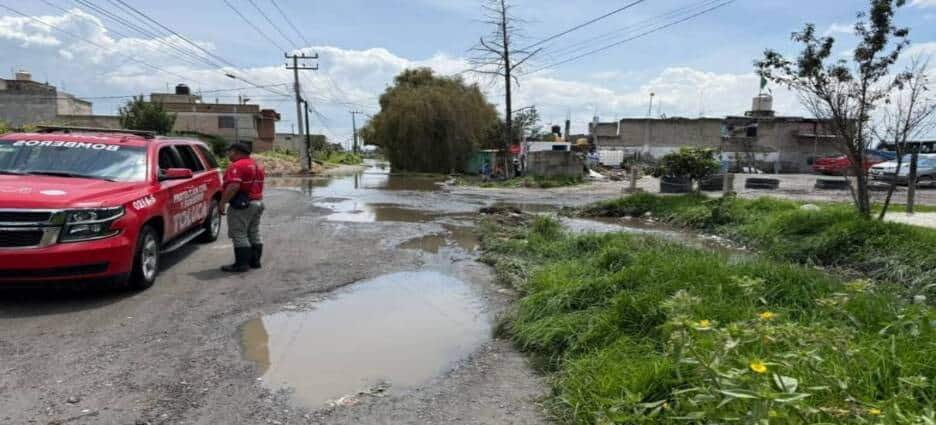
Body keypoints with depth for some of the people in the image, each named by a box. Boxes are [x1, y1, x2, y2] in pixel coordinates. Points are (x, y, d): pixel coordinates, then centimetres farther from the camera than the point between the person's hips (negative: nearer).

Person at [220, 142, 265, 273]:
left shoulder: (237, 166, -15)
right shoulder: (257, 165, 16)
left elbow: (234, 186, -26)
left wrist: (222, 203, -19)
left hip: (242, 205, -10)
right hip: (258, 202, 10)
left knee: (239, 234, -4)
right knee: (254, 233, 14)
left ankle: (242, 264, -2)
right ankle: (255, 261, 20)